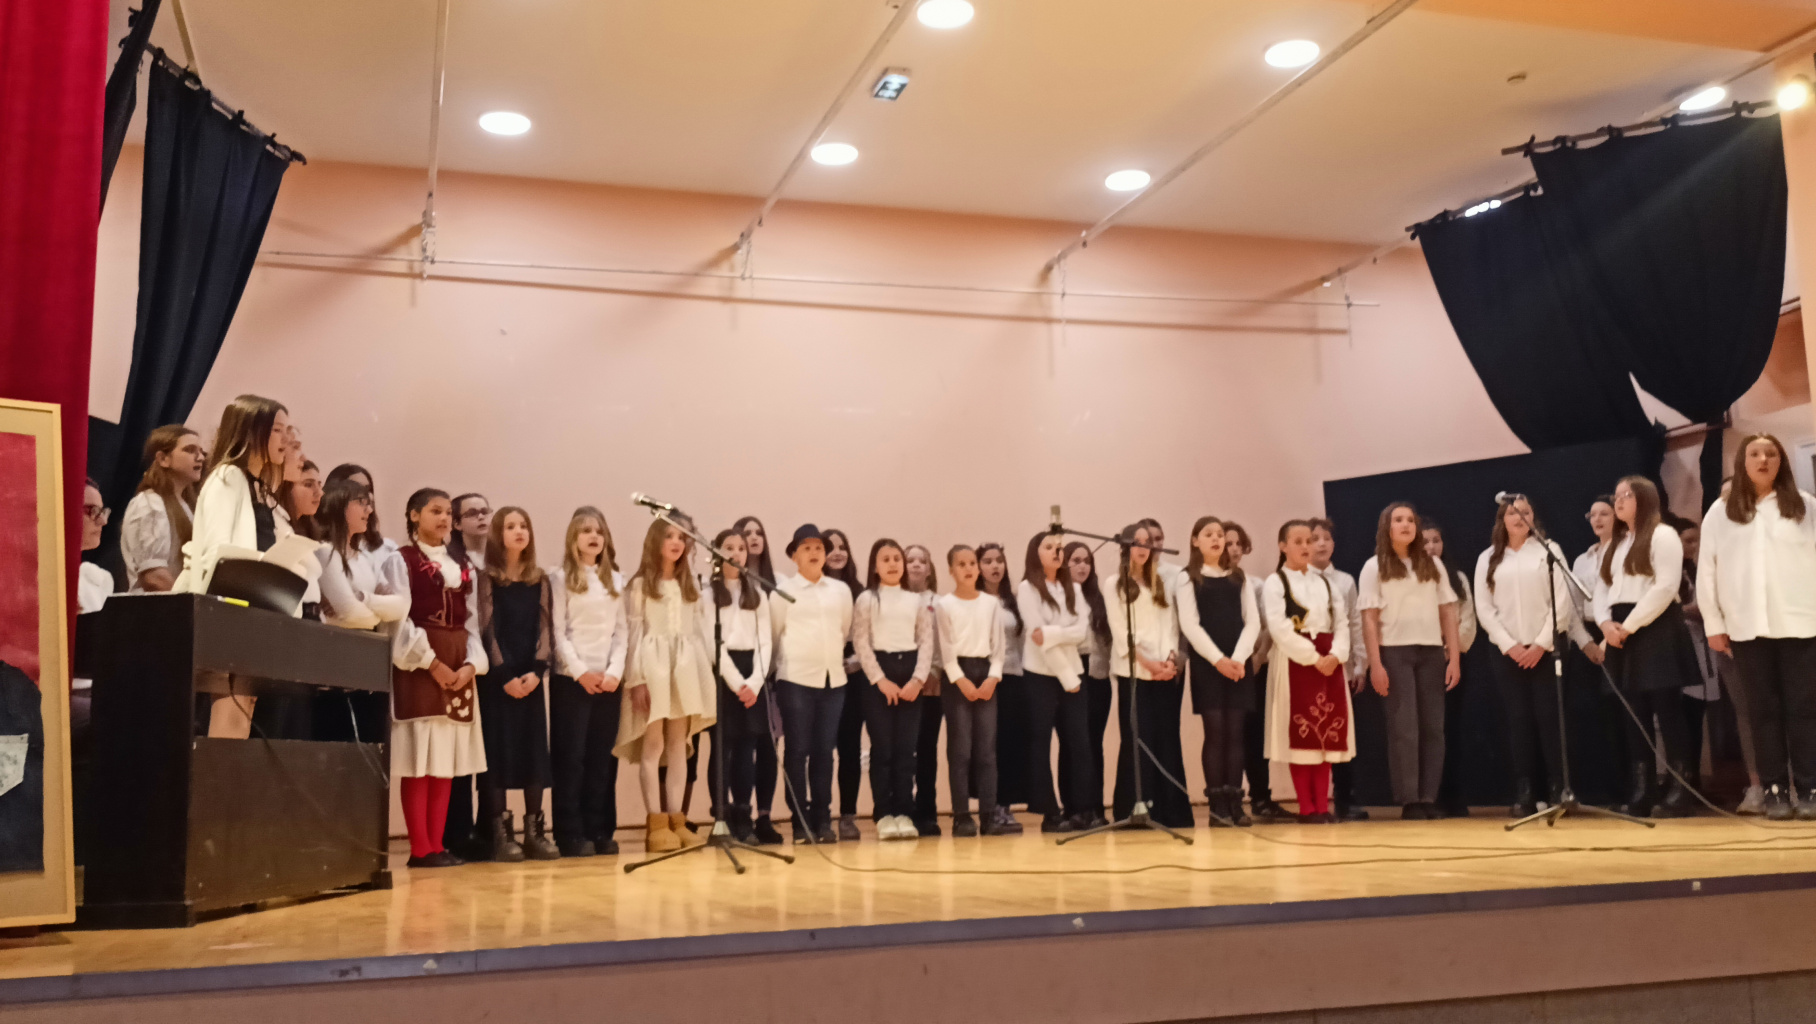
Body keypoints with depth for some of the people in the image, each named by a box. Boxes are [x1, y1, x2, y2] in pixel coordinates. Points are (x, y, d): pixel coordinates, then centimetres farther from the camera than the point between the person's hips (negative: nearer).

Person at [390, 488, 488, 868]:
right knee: (420, 759, -6)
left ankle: (437, 844, 9)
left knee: (446, 760, 5)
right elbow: (398, 619, -10)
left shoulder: (461, 567, 18)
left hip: (458, 669, 6)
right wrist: (432, 662, -15)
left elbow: (470, 621, 14)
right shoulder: (402, 559, -1)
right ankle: (420, 848, -3)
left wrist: (471, 663, -3)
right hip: (419, 665, -6)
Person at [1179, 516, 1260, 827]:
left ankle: (1235, 802, 3)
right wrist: (1217, 659, -13)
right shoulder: (1188, 578, 4)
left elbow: (1253, 621, 6)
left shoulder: (1238, 577, 13)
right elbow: (1189, 625, -5)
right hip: (1206, 663, -3)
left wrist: (1238, 658, -8)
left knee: (1235, 732, 0)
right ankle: (1217, 805, -2)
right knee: (1215, 731, -6)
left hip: (1237, 663, 3)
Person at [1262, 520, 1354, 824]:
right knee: (1300, 734, -5)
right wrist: (1313, 658, -16)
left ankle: (1323, 805, 8)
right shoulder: (1275, 583, -2)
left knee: (1327, 733, 4)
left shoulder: (1324, 582, 16)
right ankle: (1306, 807, 0)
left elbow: (1341, 623, 9)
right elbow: (1279, 628, -13)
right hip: (1295, 661, -5)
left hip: (1329, 662, 5)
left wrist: (1336, 655, -10)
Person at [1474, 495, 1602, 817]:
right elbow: (1484, 609, 3)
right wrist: (1510, 646, -7)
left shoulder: (1549, 551, 5)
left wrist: (1541, 644, -9)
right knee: (1518, 722, 0)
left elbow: (1562, 602, -2)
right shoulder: (1488, 558, 9)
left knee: (1549, 720, -4)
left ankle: (1558, 792, 1)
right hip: (1506, 652, 2)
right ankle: (1523, 795, 1)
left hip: (1545, 649, -1)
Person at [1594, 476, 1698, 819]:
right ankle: (1642, 789, 8)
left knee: (1666, 708, -7)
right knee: (1634, 712, 5)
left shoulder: (1662, 535, -3)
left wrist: (1630, 624, -16)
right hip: (1622, 633, 7)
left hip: (1655, 629, -7)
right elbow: (1602, 588, 15)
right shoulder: (1615, 544, 21)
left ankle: (1680, 787, -2)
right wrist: (1606, 623, -5)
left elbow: (1665, 587, -14)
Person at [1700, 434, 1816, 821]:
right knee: (1764, 710, 3)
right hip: (1747, 627, 1)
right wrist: (1714, 624, 3)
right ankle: (1775, 790, 7)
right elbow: (1706, 571, 6)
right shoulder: (1720, 513, 7)